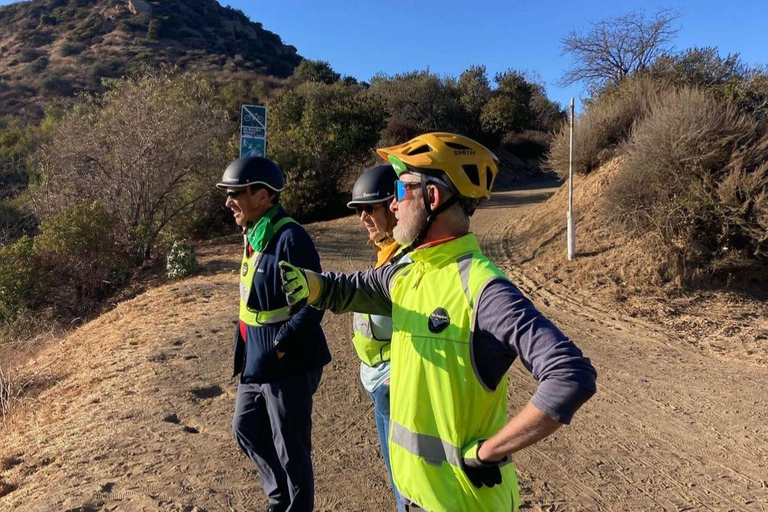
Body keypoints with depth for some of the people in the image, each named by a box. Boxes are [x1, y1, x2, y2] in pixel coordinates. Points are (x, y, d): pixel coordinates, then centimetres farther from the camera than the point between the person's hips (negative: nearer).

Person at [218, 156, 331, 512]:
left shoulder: (290, 238, -21)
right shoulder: (253, 236, 8)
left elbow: (312, 305, -24)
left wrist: (279, 347, -23)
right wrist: (248, 351, 13)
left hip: (288, 366, -10)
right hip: (256, 362, 10)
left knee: (291, 450, 7)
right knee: (246, 429, 24)